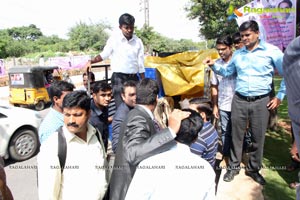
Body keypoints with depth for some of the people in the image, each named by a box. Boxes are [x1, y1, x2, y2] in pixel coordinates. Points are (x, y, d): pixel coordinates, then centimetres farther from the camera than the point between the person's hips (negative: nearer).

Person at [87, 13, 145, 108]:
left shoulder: (138, 41, 4)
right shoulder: (114, 39, -4)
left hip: (134, 77, 4)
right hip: (118, 77, -3)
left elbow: (141, 65, 5)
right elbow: (104, 55, 3)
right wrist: (91, 61, -16)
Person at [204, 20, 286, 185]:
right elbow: (227, 72, 21)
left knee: (258, 137, 8)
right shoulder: (237, 54, 8)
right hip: (239, 100, 3)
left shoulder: (272, 51, -4)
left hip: (261, 102, -2)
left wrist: (279, 97, -3)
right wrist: (214, 65, 5)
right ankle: (233, 167, 25)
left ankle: (253, 169, 28)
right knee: (236, 135, 9)